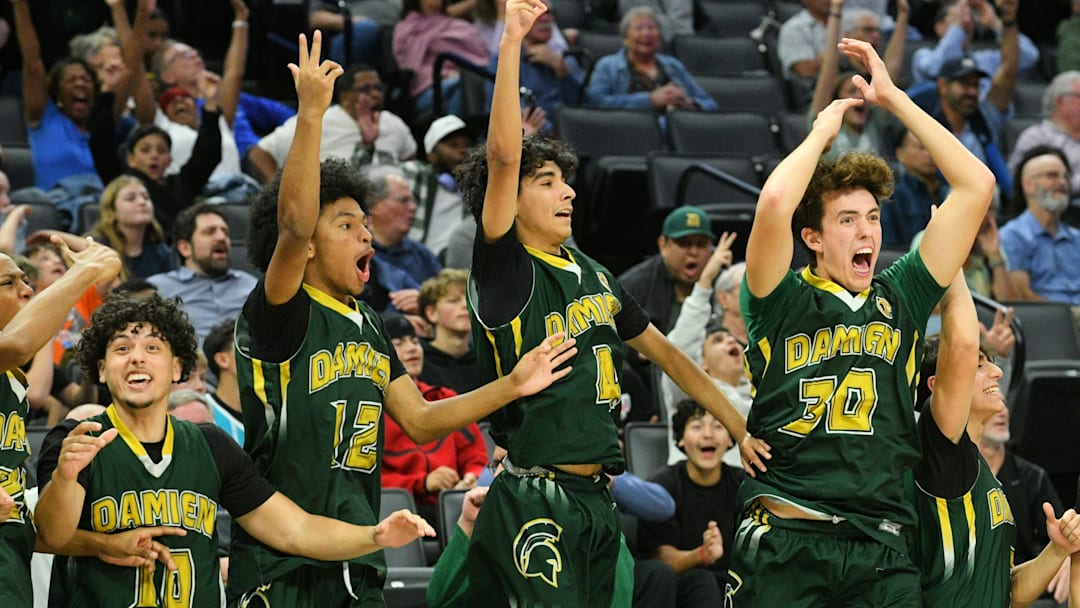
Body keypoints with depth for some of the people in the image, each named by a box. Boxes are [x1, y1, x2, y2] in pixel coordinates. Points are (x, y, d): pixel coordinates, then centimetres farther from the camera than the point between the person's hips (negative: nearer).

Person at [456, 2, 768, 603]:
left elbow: (667, 353, 25)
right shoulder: (504, 270, -5)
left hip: (598, 501, 7)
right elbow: (503, 156, -18)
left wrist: (740, 428, 21)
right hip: (536, 503, -7)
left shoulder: (594, 276, 16)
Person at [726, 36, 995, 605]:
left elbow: (976, 185, 10)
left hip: (881, 550, 3)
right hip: (785, 543, -3)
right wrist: (824, 130, 1)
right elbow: (774, 202, -18)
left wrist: (893, 98, 10)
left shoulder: (900, 298, 13)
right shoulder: (784, 303, 2)